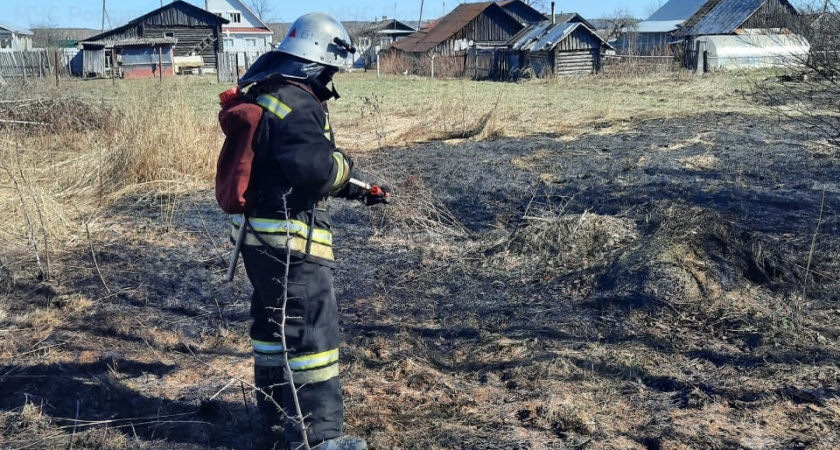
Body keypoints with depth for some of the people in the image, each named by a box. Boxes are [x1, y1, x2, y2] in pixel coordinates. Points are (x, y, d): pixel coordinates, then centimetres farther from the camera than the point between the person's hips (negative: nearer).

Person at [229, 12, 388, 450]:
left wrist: (352, 190, 15)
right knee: (313, 327, -2)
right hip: (289, 238, -10)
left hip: (259, 231, 10)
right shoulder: (297, 105, -19)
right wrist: (344, 165, -10)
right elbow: (314, 166, -32)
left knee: (275, 324, 18)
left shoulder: (266, 94, 14)